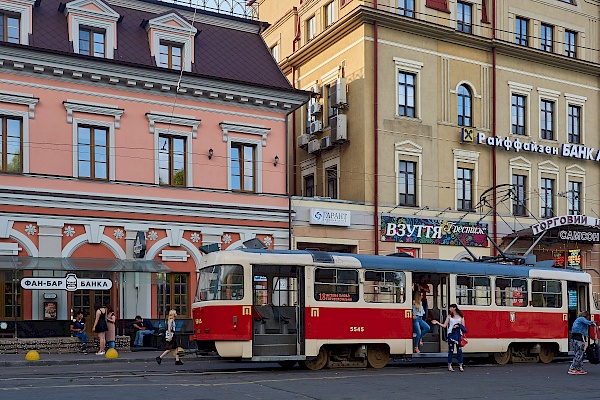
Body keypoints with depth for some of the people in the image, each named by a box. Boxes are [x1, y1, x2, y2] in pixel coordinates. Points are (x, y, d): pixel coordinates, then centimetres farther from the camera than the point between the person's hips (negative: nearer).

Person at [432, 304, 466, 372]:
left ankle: (460, 366, 3)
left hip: (458, 334, -1)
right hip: (451, 334, 1)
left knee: (459, 350, -2)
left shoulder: (461, 316, 6)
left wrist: (458, 326, -14)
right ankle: (449, 365, 6)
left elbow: (463, 326, 3)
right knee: (451, 350, 1)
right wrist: (437, 323, -4)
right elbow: (444, 325, 6)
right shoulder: (449, 316, 9)